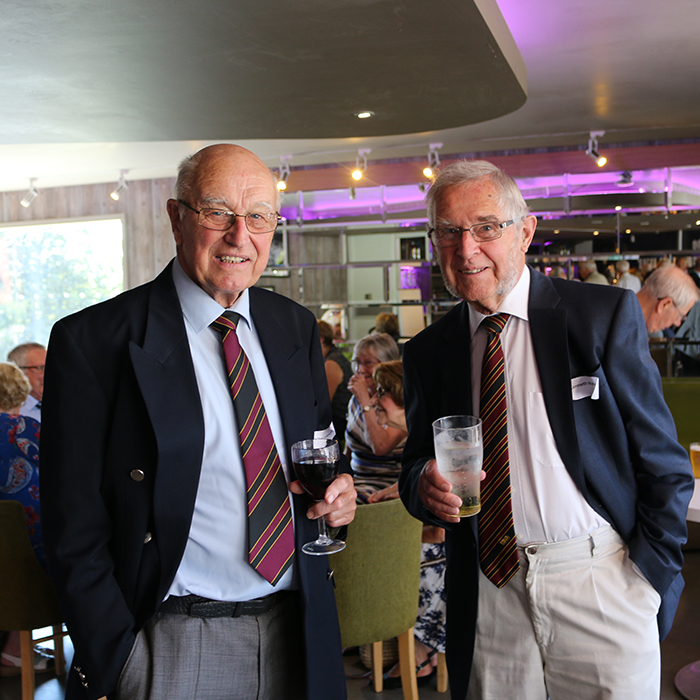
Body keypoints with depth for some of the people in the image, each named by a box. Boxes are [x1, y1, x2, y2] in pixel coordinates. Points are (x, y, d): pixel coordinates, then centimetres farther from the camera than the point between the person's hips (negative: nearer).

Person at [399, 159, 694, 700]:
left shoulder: (606, 315, -5)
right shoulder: (428, 352, 5)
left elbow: (665, 465, -3)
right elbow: (418, 462, 10)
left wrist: (649, 576, -8)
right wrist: (425, 482, -13)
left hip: (600, 583, -2)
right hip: (488, 597, 3)